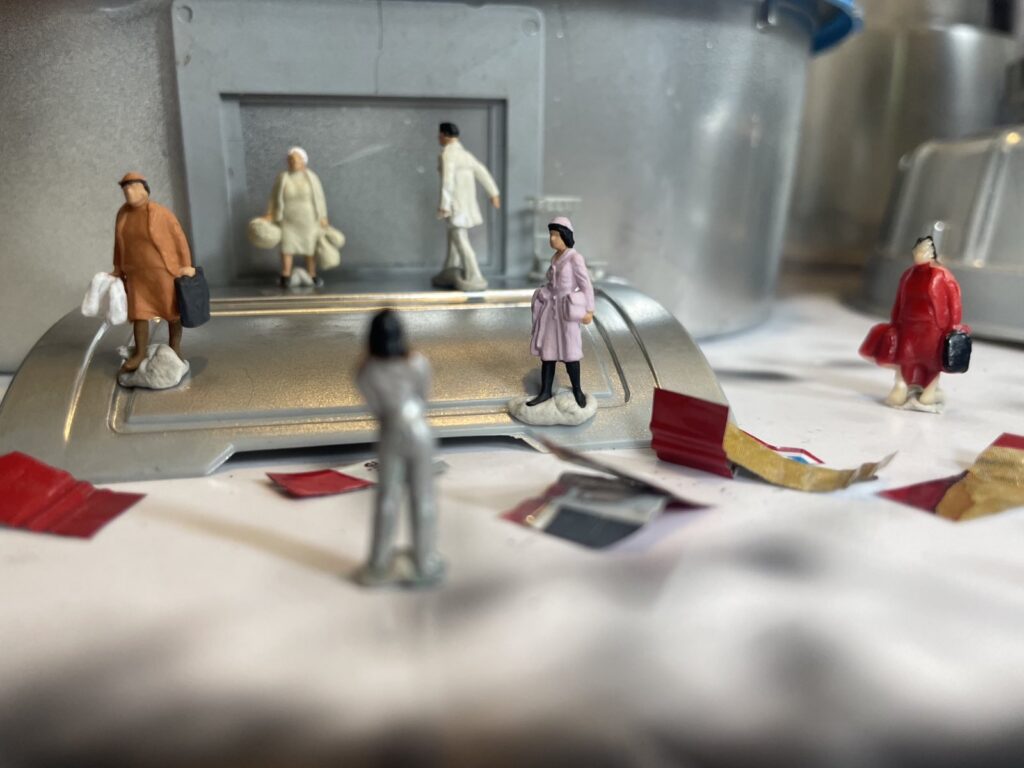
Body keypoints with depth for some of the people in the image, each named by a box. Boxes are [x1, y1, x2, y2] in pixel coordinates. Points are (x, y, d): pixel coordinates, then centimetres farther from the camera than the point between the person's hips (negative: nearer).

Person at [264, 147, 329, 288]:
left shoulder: (311, 177, -6)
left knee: (311, 247, 4)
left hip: (308, 220, 0)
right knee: (287, 247, -3)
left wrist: (323, 217, -5)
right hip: (289, 220, 0)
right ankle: (285, 277, 3)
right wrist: (270, 216, -4)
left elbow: (319, 198, -2)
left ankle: (312, 276, 14)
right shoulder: (282, 177, -4)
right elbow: (275, 198, 2)